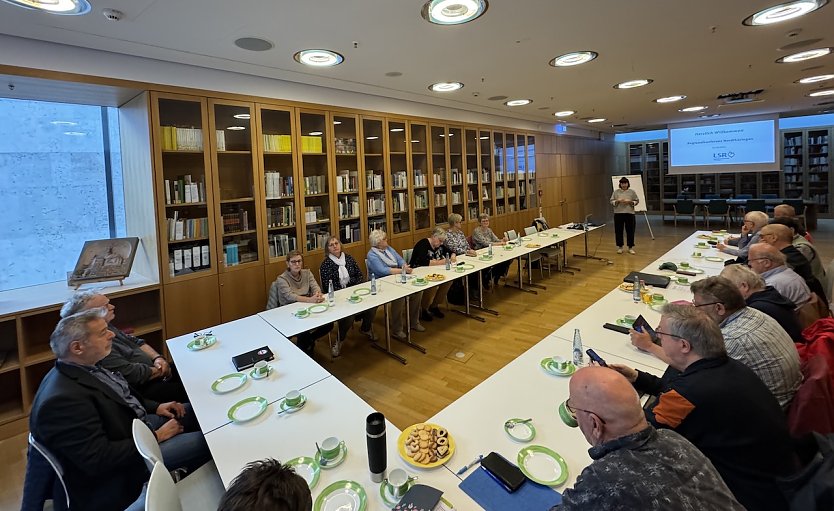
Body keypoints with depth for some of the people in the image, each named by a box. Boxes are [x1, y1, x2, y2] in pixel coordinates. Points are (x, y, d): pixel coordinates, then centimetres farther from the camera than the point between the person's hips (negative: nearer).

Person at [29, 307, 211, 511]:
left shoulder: (84, 368, -3)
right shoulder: (63, 399, -30)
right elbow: (100, 459, -28)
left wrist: (155, 407, 3)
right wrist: (156, 437, -19)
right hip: (121, 468, -9)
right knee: (204, 441, -16)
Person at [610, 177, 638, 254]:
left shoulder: (632, 192, 5)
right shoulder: (616, 192, 5)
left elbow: (636, 201, 5)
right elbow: (612, 201, 3)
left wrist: (630, 202, -12)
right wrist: (618, 201, -14)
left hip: (629, 213, 0)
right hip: (618, 213, 0)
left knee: (630, 231, 3)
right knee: (618, 231, 3)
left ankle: (630, 247, 11)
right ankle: (620, 247, 14)